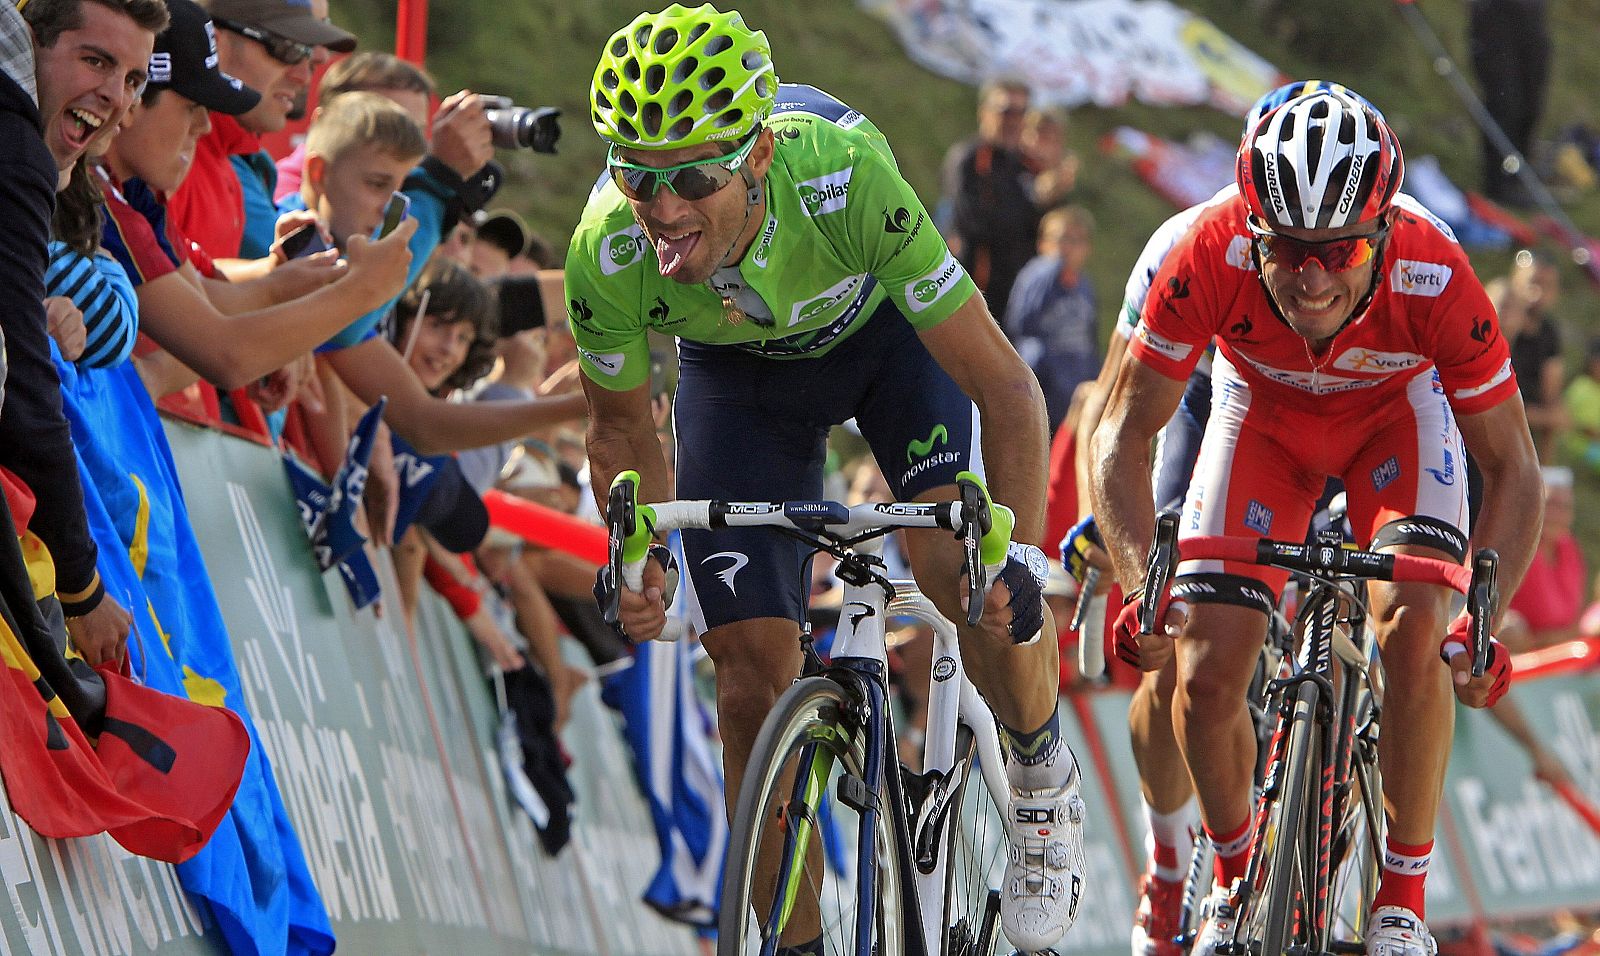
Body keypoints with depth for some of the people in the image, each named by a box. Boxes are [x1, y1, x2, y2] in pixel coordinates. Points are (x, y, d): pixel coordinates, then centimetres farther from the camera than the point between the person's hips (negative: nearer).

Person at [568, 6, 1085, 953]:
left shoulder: (847, 179, -42)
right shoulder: (609, 257, -34)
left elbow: (1008, 390, -33)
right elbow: (625, 427, -10)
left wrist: (1020, 555, -43)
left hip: (889, 326, -2)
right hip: (739, 371, 2)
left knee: (962, 565, -25)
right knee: (754, 673, -7)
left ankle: (1042, 772, 6)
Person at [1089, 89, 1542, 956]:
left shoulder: (1435, 280, -38)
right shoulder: (1209, 260, -37)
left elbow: (1512, 468, -25)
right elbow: (1124, 433, -24)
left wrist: (1478, 621, -37)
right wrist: (1141, 586, -38)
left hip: (1396, 409, -1)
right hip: (1263, 409, 1)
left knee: (1414, 627, -25)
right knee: (1205, 675, -11)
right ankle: (1234, 877, 18)